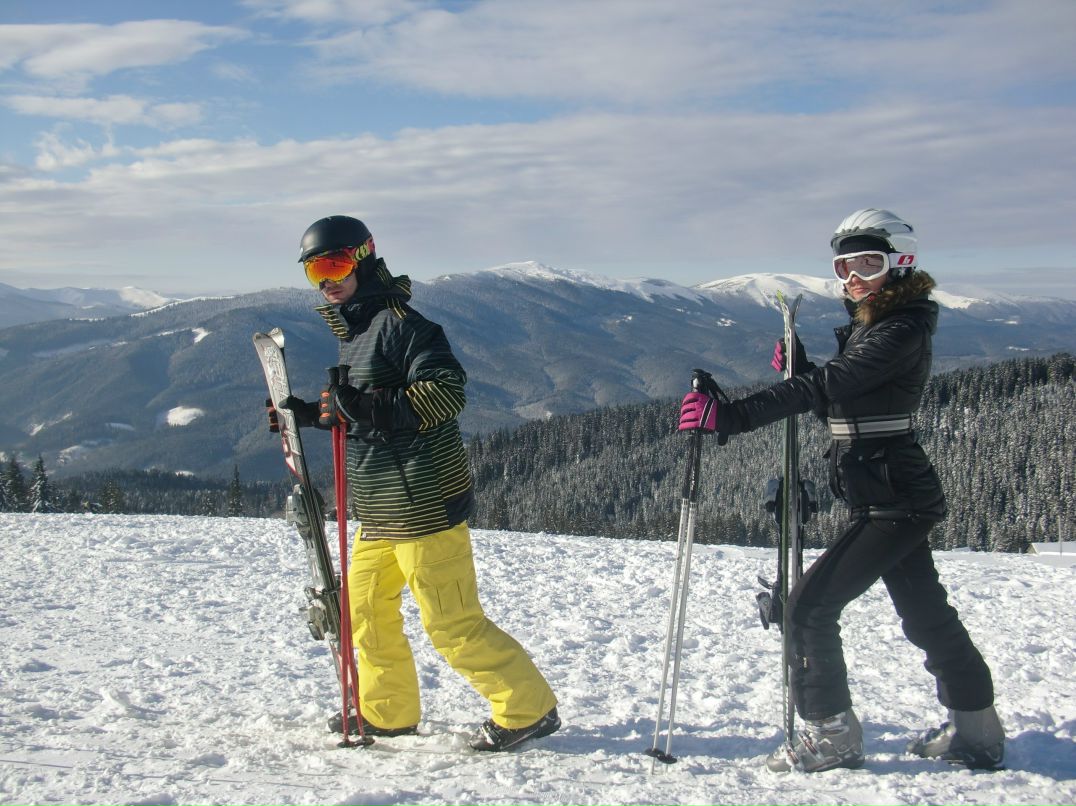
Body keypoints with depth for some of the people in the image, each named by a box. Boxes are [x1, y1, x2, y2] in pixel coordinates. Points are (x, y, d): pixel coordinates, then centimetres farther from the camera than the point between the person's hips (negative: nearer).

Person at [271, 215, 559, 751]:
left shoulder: (397, 321, -13)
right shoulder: (351, 330, 17)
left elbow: (446, 391, -22)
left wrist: (372, 406, -30)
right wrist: (311, 415, 15)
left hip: (423, 502, -10)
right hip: (379, 509, 10)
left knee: (452, 623, -7)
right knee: (364, 606, 17)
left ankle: (529, 709, 3)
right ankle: (387, 711, 32)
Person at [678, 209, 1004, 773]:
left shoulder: (904, 329, -17)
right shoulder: (866, 326, 13)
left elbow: (831, 386, -29)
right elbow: (840, 404, 18)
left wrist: (734, 416, -34)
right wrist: (796, 367, 0)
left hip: (894, 503, -10)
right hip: (892, 499, 10)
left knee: (810, 605, -10)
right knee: (925, 615, 19)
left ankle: (831, 735, 1)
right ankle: (975, 731, 32)